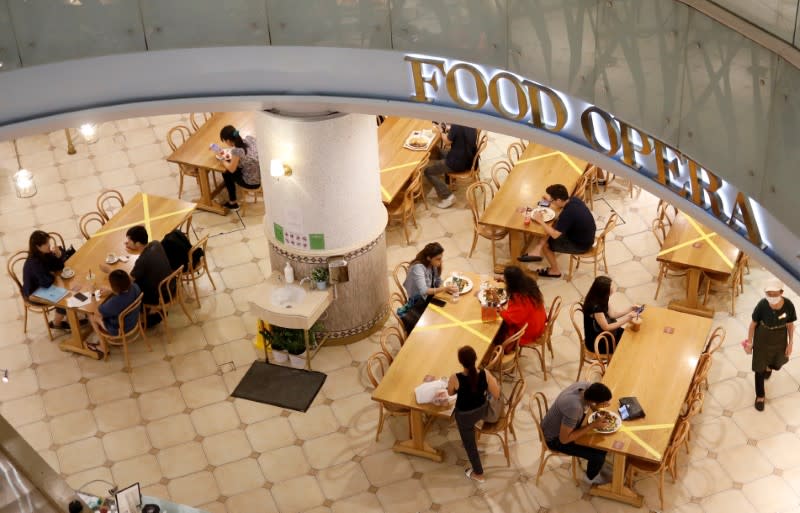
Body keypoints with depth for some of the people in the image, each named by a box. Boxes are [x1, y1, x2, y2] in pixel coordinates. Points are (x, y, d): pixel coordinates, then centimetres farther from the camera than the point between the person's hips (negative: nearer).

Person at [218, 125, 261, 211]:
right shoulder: (250, 138, -7)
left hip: (253, 183, -6)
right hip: (263, 176, 6)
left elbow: (231, 169, -9)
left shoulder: (237, 151, -26)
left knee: (226, 173, 17)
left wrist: (223, 161, 8)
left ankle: (233, 203, 31)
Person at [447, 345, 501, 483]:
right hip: (482, 409, 3)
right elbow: (496, 394, -15)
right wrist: (495, 382, 5)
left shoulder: (455, 379, -32)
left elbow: (450, 393, -10)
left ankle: (478, 474, 37)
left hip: (464, 415, -3)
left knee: (469, 443, 21)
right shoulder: (485, 374, -27)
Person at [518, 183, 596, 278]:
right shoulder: (573, 200, -9)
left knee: (545, 243, 7)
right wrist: (551, 199, 6)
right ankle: (537, 251, -1)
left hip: (581, 245, -8)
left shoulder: (567, 213, -34)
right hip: (586, 236, 8)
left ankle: (555, 271, 23)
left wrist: (540, 221, -16)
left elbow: (554, 235, -27)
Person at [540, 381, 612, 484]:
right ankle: (592, 477, 22)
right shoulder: (573, 407, -43)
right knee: (598, 454, -9)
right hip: (555, 438, -7)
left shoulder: (587, 386, -21)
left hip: (564, 423, 8)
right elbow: (564, 439, -32)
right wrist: (593, 425, -29)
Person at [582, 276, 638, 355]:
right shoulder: (595, 307, -31)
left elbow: (610, 315, 7)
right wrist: (628, 317, -23)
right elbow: (606, 327, -25)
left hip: (602, 334, 8)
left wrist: (629, 311, -2)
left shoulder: (600, 300, -6)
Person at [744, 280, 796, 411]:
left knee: (777, 363, 27)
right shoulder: (762, 305, -30)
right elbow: (753, 324, -13)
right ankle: (760, 396, 37)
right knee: (759, 367, 13)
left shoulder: (788, 306, -27)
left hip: (779, 340, 2)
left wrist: (790, 343, -2)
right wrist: (749, 342, -5)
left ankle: (769, 366, 68)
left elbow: (790, 325, -9)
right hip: (762, 339, -2)